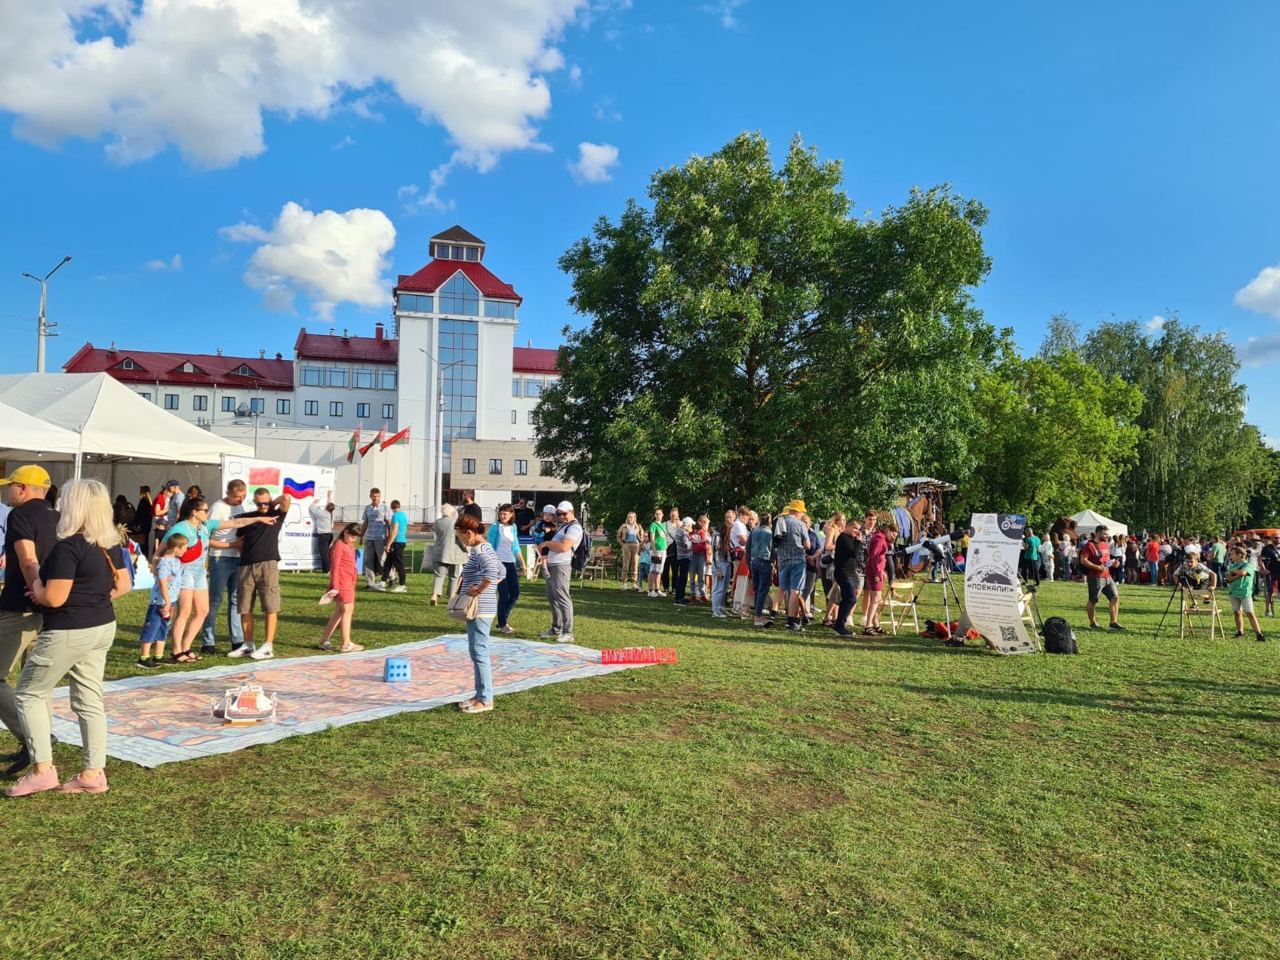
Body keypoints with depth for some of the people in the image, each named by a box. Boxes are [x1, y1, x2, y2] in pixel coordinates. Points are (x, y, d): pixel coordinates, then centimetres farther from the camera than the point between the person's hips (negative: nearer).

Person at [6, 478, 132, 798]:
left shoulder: (67, 546, -20)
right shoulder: (109, 544, 5)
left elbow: (54, 599, -22)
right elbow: (123, 586, 13)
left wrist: (37, 588, -2)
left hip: (68, 632, -8)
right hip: (102, 628, 8)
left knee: (30, 693, 9)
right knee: (89, 700, 12)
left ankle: (43, 770, 7)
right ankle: (93, 774, 14)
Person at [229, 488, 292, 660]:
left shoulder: (276, 515, 7)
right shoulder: (247, 518, 16)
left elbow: (286, 498, -9)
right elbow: (240, 542, 20)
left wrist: (272, 504, 6)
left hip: (268, 564, -3)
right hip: (246, 566, 3)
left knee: (270, 607, -5)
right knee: (245, 608, 5)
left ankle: (268, 647, -2)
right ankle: (248, 645, 16)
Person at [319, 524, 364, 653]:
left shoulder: (351, 546, 15)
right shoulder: (339, 546, -12)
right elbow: (335, 567, -15)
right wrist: (335, 586, -18)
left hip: (349, 583, 9)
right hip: (342, 583, -9)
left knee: (339, 611, 15)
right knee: (348, 610, -7)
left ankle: (325, 640, 24)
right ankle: (346, 644, -3)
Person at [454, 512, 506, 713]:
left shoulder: (480, 550, -17)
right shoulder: (484, 549, 15)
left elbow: (492, 572, -36)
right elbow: (501, 572, 24)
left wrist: (479, 590, -23)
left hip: (480, 610, -11)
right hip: (479, 610, 11)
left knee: (479, 653, -5)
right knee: (477, 653, 15)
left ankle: (485, 700, 2)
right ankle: (481, 695, 23)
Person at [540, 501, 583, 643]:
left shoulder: (574, 527, -12)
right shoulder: (562, 526, 20)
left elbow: (564, 547, -23)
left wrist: (547, 543, -9)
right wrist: (545, 553, 6)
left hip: (560, 566, -10)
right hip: (551, 565, 10)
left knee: (562, 598, -11)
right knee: (552, 597, 15)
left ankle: (568, 633, -9)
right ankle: (556, 629, 26)